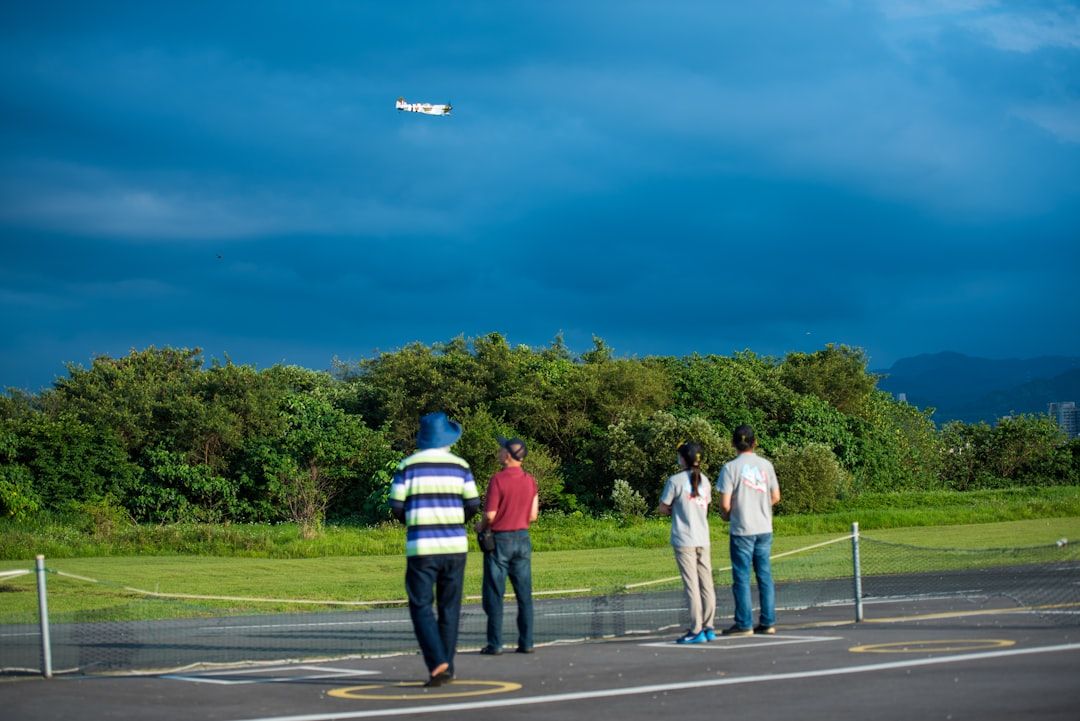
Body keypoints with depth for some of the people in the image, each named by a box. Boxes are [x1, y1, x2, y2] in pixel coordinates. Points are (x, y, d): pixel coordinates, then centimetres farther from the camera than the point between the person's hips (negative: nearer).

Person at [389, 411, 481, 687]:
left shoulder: (408, 466, 0)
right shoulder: (459, 466, 5)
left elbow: (397, 507, -2)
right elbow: (472, 505, 4)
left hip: (421, 547, -2)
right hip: (455, 545, 2)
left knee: (421, 607, 0)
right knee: (449, 607, 11)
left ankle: (437, 663, -17)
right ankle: (446, 667, 13)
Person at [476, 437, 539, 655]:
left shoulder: (498, 479, -15)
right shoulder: (530, 481, 3)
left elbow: (490, 515, -16)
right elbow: (533, 515, 6)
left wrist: (481, 526, 4)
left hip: (500, 540, -5)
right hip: (523, 539, 5)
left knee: (494, 595, 1)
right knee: (524, 594, 8)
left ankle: (495, 644, -1)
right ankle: (526, 642, 7)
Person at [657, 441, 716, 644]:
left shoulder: (675, 481, -8)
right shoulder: (704, 480, 9)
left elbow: (662, 509, -5)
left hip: (684, 540, -5)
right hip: (703, 539, 5)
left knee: (691, 585, -6)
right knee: (706, 584, 8)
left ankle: (696, 630, -7)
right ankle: (708, 627, 9)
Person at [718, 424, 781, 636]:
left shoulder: (731, 468, -10)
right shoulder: (766, 465, 3)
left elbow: (725, 503, -12)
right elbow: (776, 497, 8)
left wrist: (725, 515, 9)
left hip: (742, 530, -4)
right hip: (764, 528, 4)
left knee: (742, 577, 1)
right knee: (765, 575, 10)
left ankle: (744, 624, 2)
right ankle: (768, 622, 11)